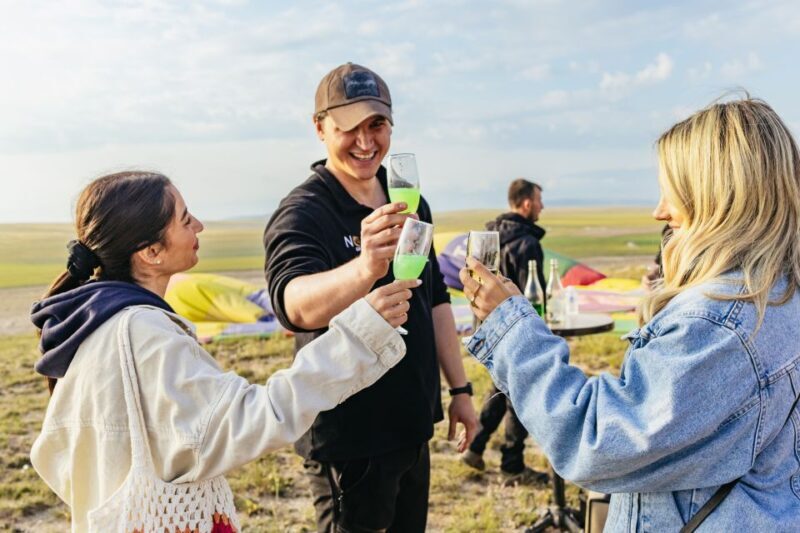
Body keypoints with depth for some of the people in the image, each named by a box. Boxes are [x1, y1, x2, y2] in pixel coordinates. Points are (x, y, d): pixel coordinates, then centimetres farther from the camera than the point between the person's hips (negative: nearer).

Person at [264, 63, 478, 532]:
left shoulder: (410, 202, 5)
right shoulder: (303, 213, -16)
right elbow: (295, 305, -36)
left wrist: (460, 389, 10)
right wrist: (365, 267, -55)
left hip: (413, 425, 7)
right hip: (349, 437, -7)